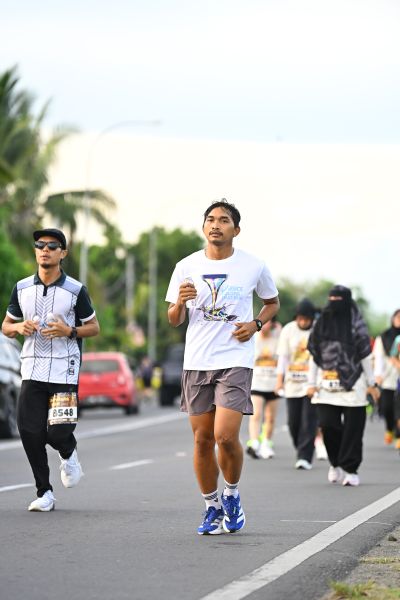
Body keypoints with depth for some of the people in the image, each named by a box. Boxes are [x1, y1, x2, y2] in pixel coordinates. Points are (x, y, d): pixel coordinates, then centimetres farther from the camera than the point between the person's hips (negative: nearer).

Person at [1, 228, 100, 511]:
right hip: (32, 370, 3)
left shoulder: (75, 290, -2)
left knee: (58, 433, -10)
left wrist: (69, 331, -14)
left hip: (65, 372, -3)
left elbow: (94, 327, 5)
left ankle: (68, 454, 28)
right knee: (30, 432, -4)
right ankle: (44, 493, 10)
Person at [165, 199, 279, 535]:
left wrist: (255, 324, -2)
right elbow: (174, 321, 9)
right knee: (202, 439, 4)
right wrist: (181, 302, -13)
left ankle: (232, 495, 10)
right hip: (197, 362, 3)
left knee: (226, 435, -16)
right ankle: (212, 508, 20)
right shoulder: (187, 267, 4)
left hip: (235, 360, -3)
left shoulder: (254, 267, 1)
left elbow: (272, 303, 18)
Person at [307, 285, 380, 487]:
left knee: (352, 428, -2)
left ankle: (350, 470, 5)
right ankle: (336, 462, 17)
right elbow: (314, 356, 12)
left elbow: (365, 356, 2)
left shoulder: (356, 325, 0)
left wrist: (371, 384, 1)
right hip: (327, 385, 3)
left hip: (352, 385, -3)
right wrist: (312, 383, 8)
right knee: (327, 424, -6)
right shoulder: (321, 324, 9)